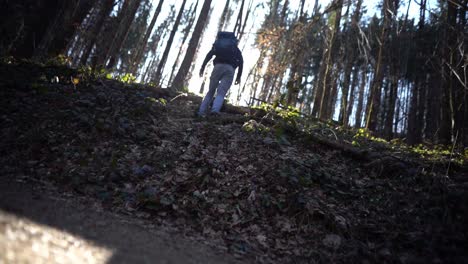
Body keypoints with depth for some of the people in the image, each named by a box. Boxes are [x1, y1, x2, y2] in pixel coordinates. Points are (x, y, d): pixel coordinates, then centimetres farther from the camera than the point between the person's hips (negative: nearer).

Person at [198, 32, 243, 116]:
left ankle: (202, 112, 2)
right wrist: (239, 76, 9)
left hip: (218, 66, 1)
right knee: (221, 93, -5)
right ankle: (215, 109, -30)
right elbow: (241, 61, 10)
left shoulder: (218, 43, 26)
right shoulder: (235, 48, 27)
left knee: (211, 91, 11)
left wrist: (203, 67, 0)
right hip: (230, 68, -1)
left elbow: (209, 54, 7)